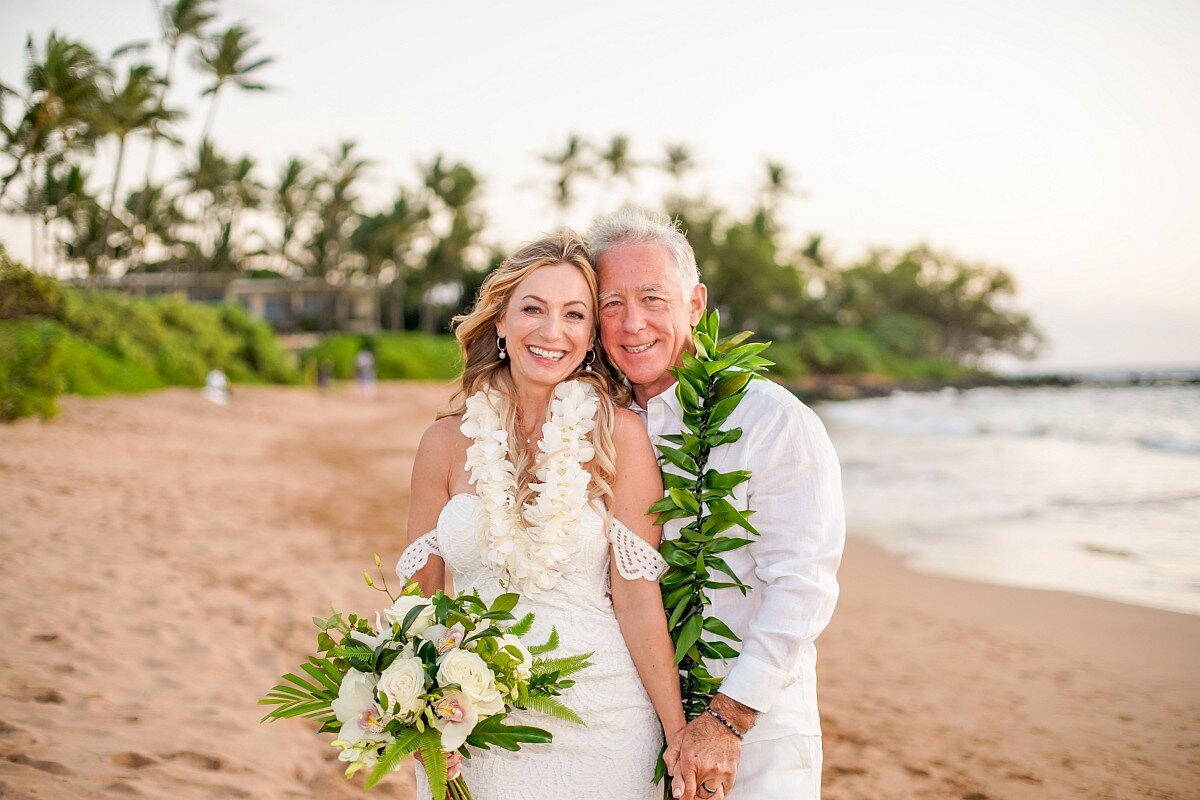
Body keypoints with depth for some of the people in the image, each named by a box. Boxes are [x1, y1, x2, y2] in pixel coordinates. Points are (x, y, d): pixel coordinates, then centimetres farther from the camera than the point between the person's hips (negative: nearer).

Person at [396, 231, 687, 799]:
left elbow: (638, 601, -8)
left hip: (599, 725, -2)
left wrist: (678, 735, -10)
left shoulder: (618, 436, -7)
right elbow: (420, 593, 5)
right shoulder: (448, 442, 0)